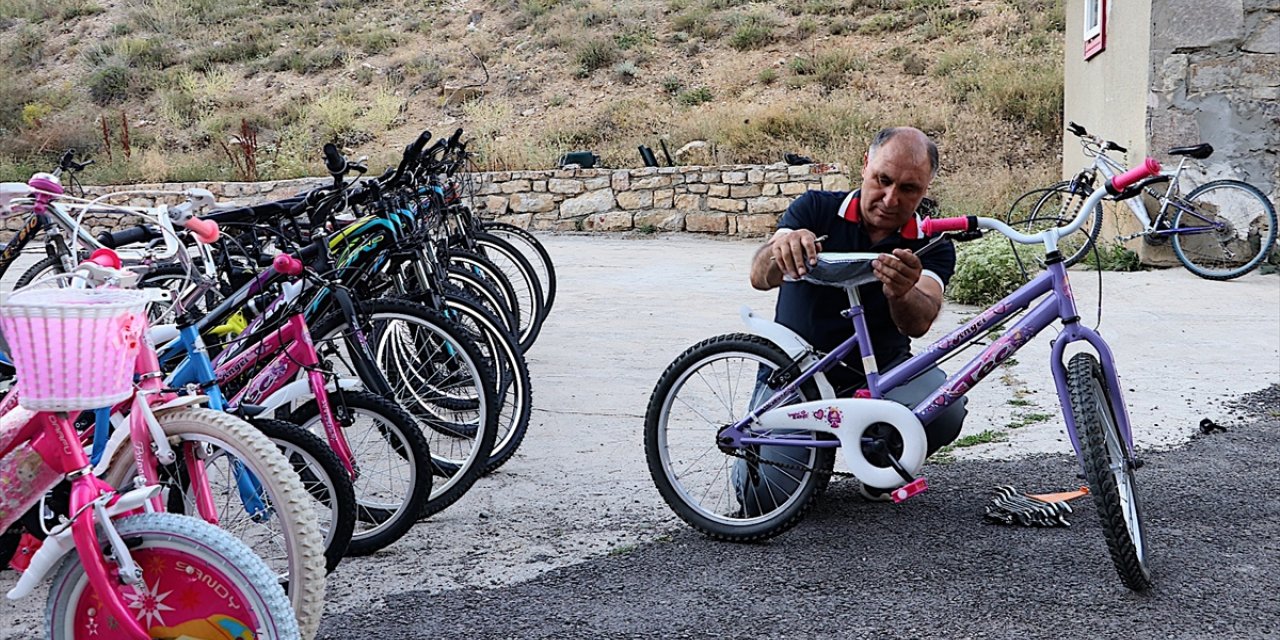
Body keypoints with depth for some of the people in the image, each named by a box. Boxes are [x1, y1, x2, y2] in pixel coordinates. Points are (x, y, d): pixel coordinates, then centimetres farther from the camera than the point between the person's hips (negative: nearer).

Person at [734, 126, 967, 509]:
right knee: (765, 495, -20)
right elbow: (760, 278, -21)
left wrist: (901, 294, -50)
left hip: (881, 371, 1)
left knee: (945, 410, -30)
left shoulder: (931, 247, -6)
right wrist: (781, 249, -46)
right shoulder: (817, 209, -6)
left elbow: (918, 323, -25)